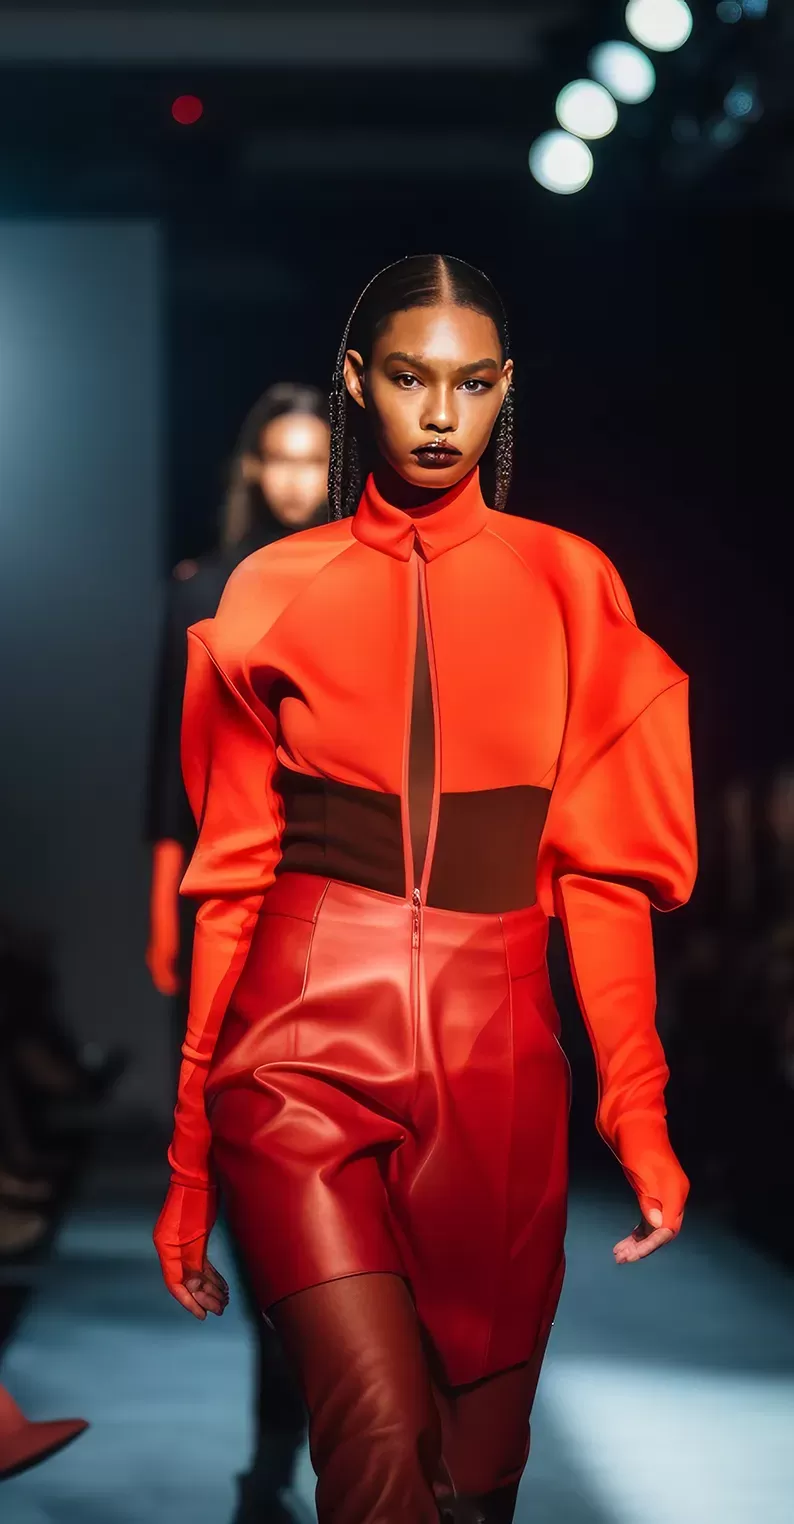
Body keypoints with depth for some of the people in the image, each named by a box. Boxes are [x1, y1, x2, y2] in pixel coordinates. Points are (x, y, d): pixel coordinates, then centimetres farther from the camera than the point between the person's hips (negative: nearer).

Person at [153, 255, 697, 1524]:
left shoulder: (569, 588, 8)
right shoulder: (275, 596, 7)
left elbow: (602, 870, 5)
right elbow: (232, 877, 8)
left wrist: (640, 1113, -3)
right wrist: (190, 1151, 6)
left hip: (494, 1072, 1)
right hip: (302, 1053, -1)